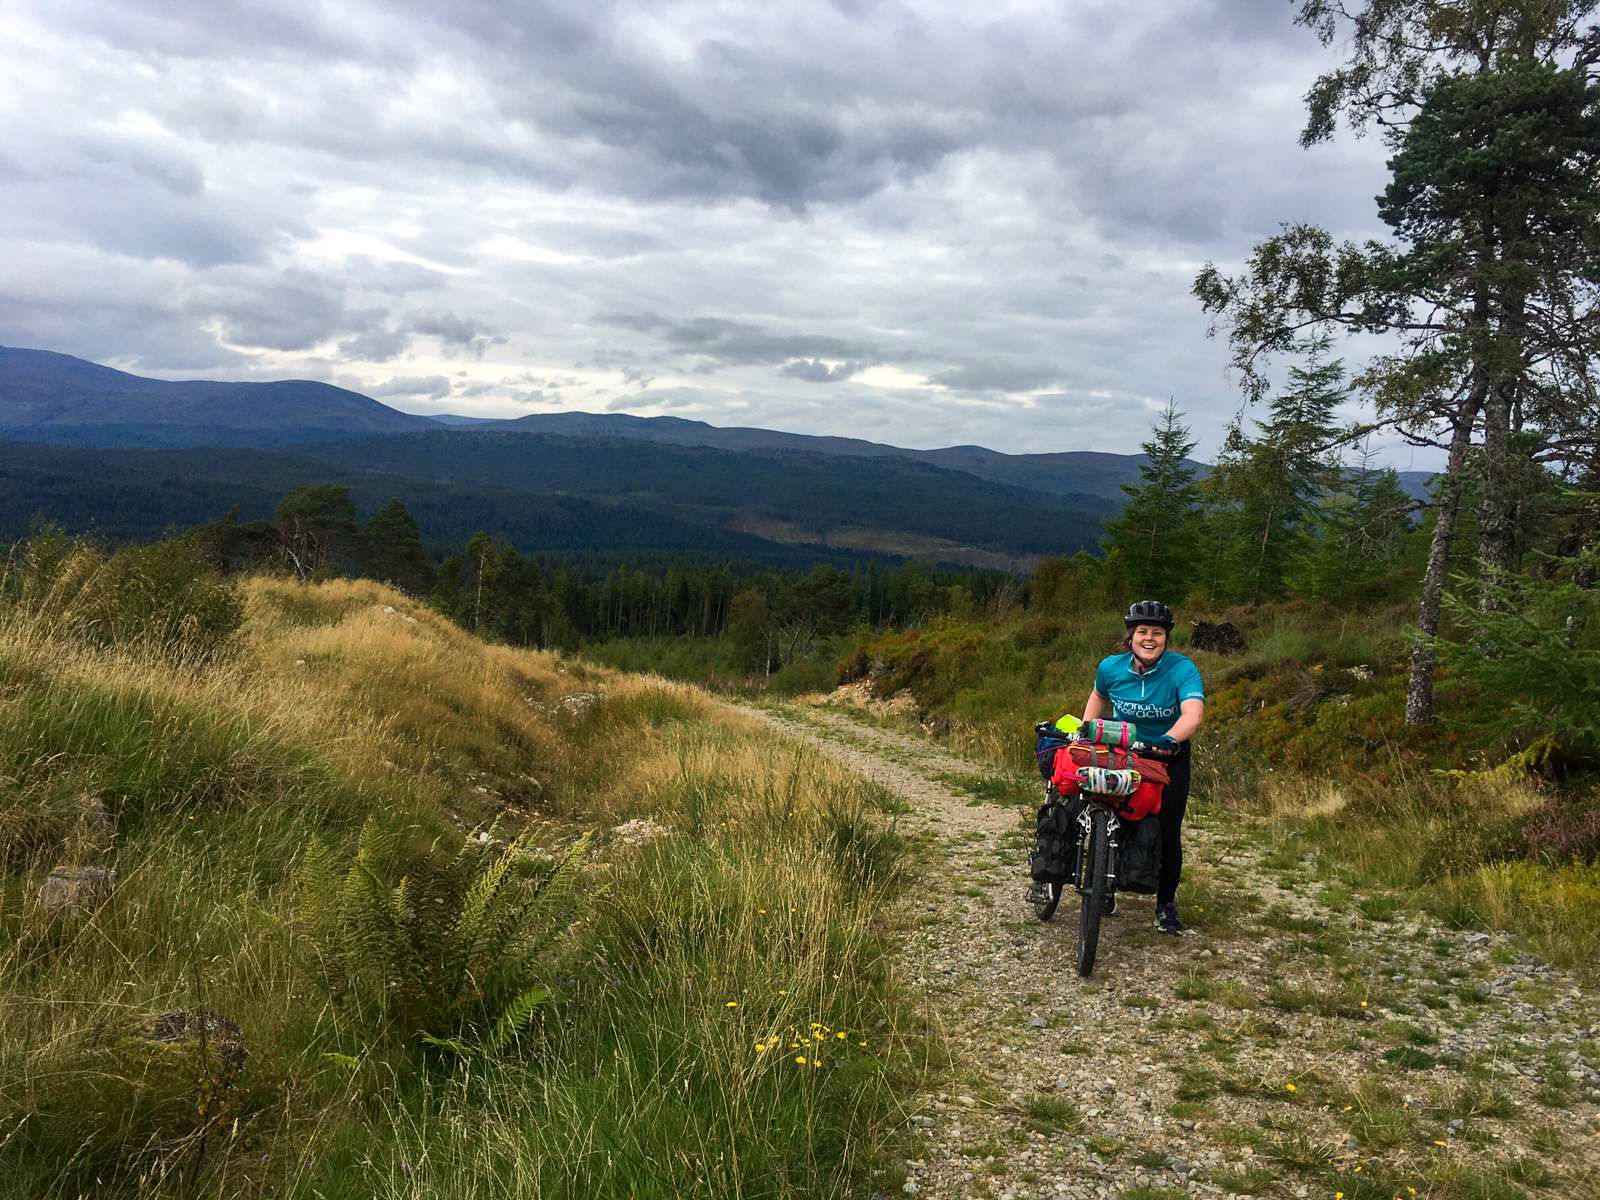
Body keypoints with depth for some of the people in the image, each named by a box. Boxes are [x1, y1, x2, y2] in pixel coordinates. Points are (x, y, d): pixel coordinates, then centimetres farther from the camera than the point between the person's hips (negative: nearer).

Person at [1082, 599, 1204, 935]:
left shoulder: (1182, 669, -22)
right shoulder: (1111, 667, -12)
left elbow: (1193, 713, -37)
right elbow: (1099, 696, 11)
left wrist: (1171, 738, -55)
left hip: (1168, 757, -2)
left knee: (1167, 832, -2)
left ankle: (1166, 903, 18)